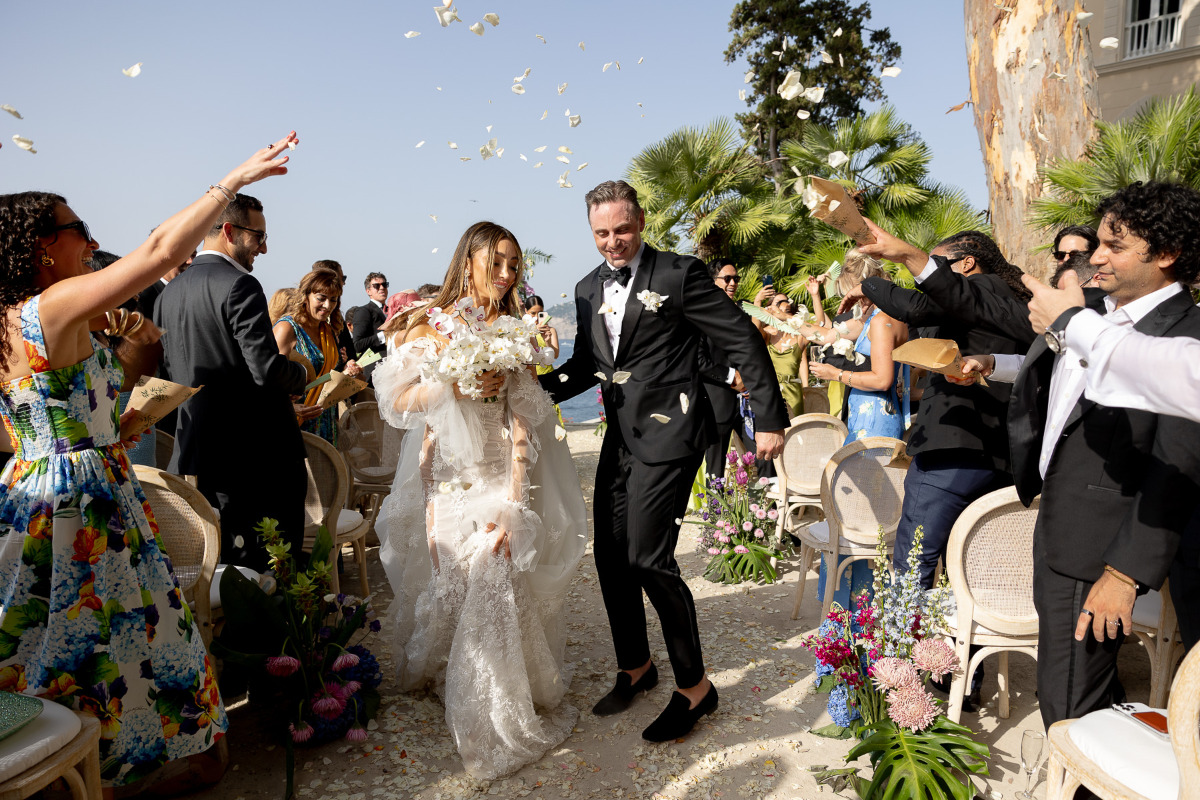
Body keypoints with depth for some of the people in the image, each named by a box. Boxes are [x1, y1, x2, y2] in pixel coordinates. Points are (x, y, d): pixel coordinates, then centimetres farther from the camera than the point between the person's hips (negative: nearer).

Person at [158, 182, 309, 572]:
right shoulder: (240, 285, -14)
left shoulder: (171, 291, 11)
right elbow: (267, 369, -21)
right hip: (255, 451, -8)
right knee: (261, 569, 0)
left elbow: (173, 369, 18)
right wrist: (302, 373, -1)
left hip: (195, 450, 8)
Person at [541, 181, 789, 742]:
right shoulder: (588, 289, 12)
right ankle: (635, 666, 33)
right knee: (611, 556, 11)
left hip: (667, 433, -7)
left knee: (648, 557, -11)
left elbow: (744, 341, -8)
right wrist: (537, 388, 1)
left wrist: (770, 419, -11)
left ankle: (694, 687, 8)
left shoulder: (679, 275, -9)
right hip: (620, 437, 7)